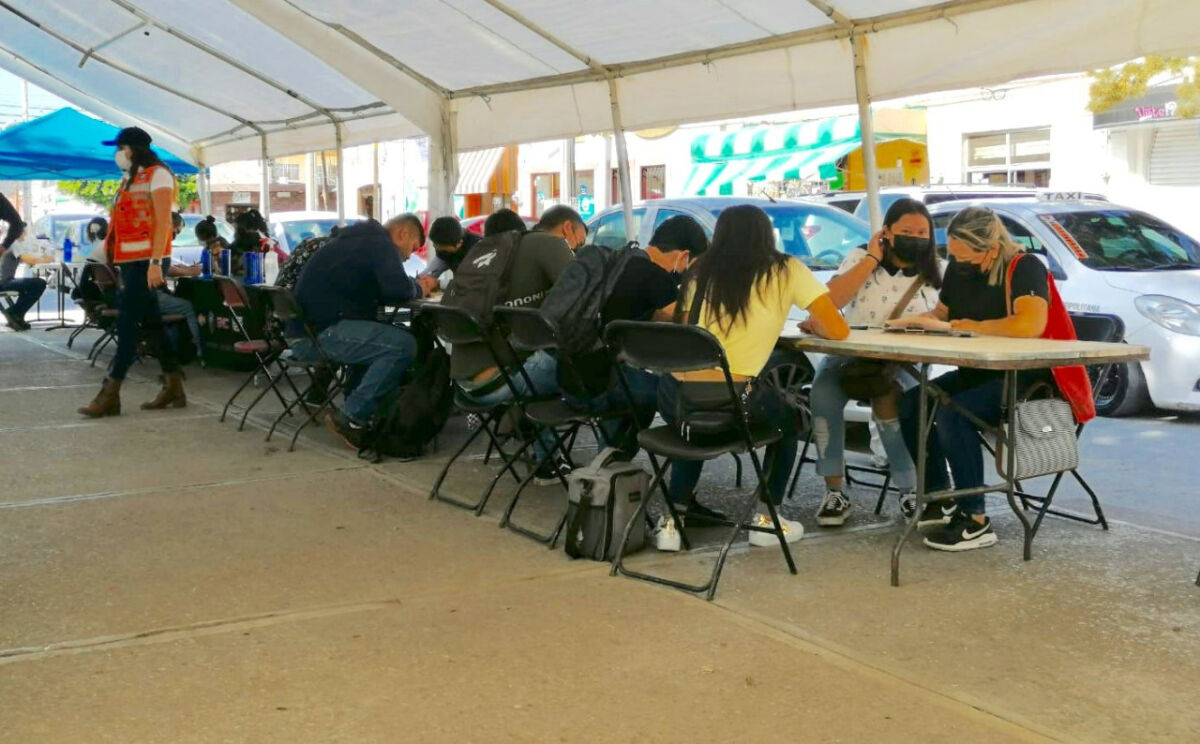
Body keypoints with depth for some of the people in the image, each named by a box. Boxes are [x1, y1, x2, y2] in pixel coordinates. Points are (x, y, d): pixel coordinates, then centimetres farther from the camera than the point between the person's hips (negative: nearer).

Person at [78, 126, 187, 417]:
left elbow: (163, 222, -15)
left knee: (128, 324, -9)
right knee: (150, 324, 10)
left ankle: (110, 393, -7)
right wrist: (123, 268, 13)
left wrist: (156, 262, -22)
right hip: (130, 261, 9)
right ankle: (173, 386, 16)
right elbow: (124, 223, 18)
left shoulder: (157, 175, -7)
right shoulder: (130, 179, 19)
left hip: (146, 260, -9)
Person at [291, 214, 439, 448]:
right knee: (403, 345, -19)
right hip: (321, 331, -11)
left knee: (380, 338, 30)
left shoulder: (364, 240, 24)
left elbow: (378, 291, 32)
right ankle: (351, 418, -13)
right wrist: (419, 289, 2)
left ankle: (356, 412, 21)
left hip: (307, 326, 11)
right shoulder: (382, 245, -6)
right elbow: (398, 289, -21)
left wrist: (417, 286, 17)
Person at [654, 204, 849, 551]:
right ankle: (767, 518, 27)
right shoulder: (787, 271, 8)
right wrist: (813, 325, 29)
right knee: (786, 420, 30)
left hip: (677, 400, 3)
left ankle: (674, 518, 27)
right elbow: (838, 330, 7)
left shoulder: (701, 273, 17)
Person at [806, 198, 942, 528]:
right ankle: (834, 489, -20)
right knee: (823, 395, -31)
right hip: (849, 354, 1)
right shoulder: (861, 257, 5)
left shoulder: (934, 274, 7)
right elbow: (829, 301, -11)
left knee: (888, 400, -35)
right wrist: (872, 259, -10)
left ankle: (910, 489, -21)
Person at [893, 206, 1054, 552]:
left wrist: (969, 326, -24)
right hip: (976, 372, 8)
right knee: (911, 403, -9)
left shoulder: (1025, 269, -18)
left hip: (1024, 378, -8)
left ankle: (976, 523, -22)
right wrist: (918, 320, -4)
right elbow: (941, 313, 21)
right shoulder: (958, 268, 5)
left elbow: (1030, 324, -36)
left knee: (952, 413, -30)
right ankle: (940, 500, 5)